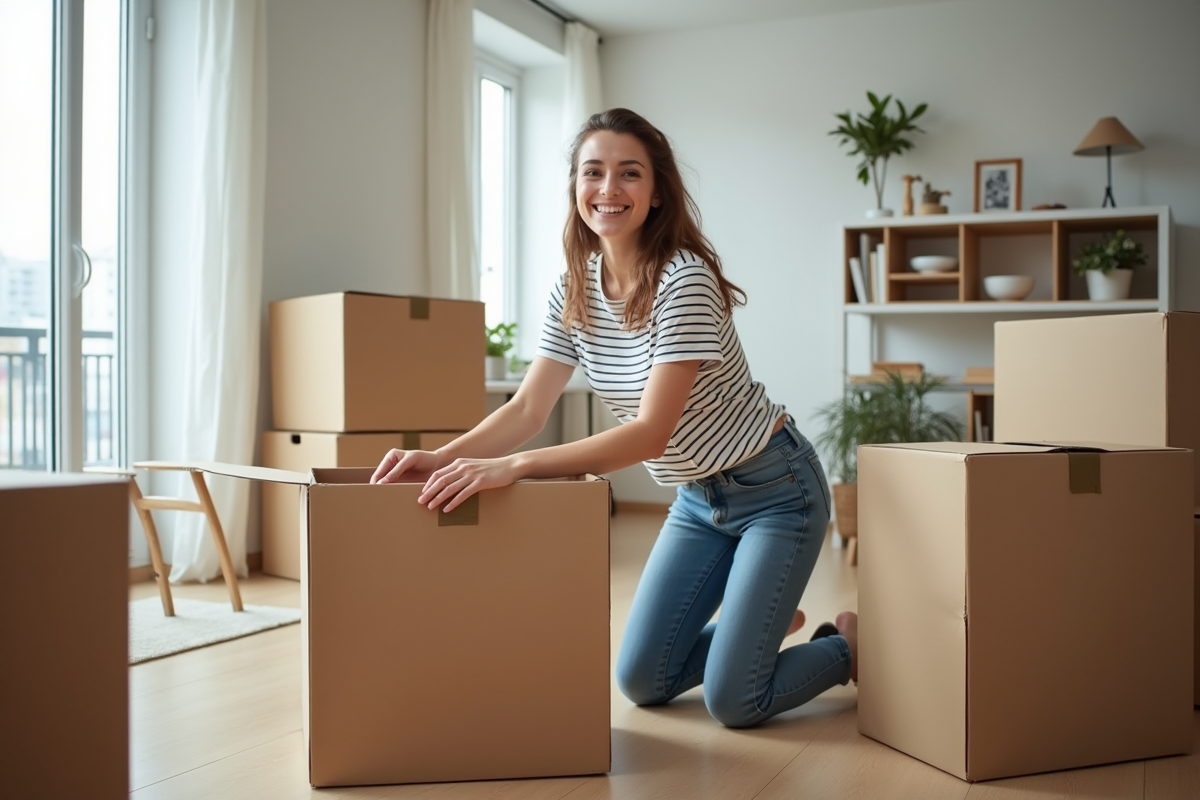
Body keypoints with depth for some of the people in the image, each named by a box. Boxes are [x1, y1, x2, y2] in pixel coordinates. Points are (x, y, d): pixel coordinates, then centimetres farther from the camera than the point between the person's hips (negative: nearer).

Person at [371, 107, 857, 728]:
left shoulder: (684, 280, -25)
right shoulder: (574, 292, -3)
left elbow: (651, 433, -30)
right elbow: (527, 409, -8)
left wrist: (513, 465, -39)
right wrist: (440, 458, -26)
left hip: (773, 490, -7)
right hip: (698, 499, 7)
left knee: (732, 703, -8)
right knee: (641, 682, 7)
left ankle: (849, 643, 21)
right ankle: (768, 622, 32)